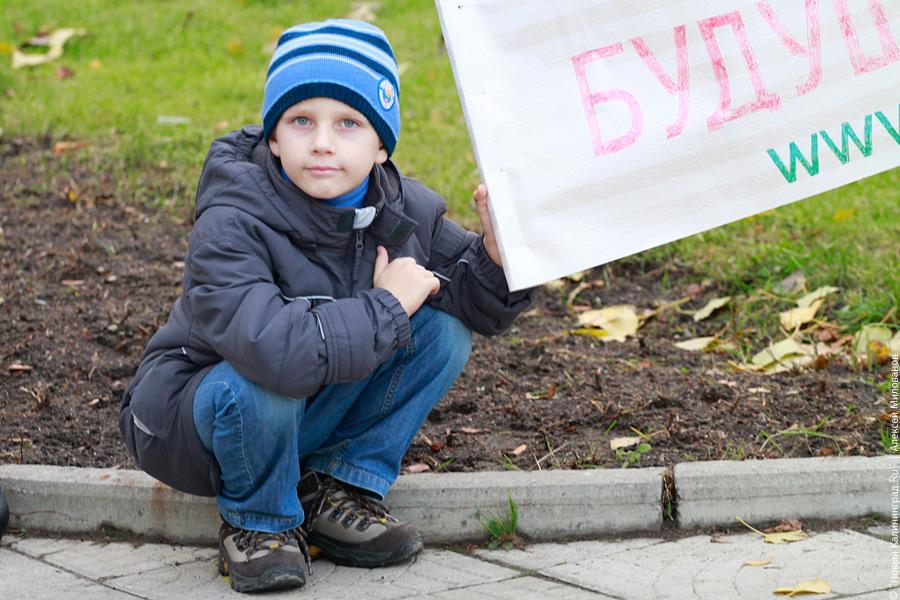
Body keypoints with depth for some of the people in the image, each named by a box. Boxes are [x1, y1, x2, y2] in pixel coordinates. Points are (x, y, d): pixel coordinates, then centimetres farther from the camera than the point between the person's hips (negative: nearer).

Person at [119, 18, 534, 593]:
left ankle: (337, 489, -1)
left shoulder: (405, 211, -9)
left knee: (445, 330, -11)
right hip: (191, 417, -5)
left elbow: (479, 305, -1)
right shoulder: (232, 223, -29)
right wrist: (388, 306, -33)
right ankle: (258, 522, -7)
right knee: (258, 383, -39)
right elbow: (275, 349, -46)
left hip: (317, 417, 5)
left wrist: (496, 253, -25)